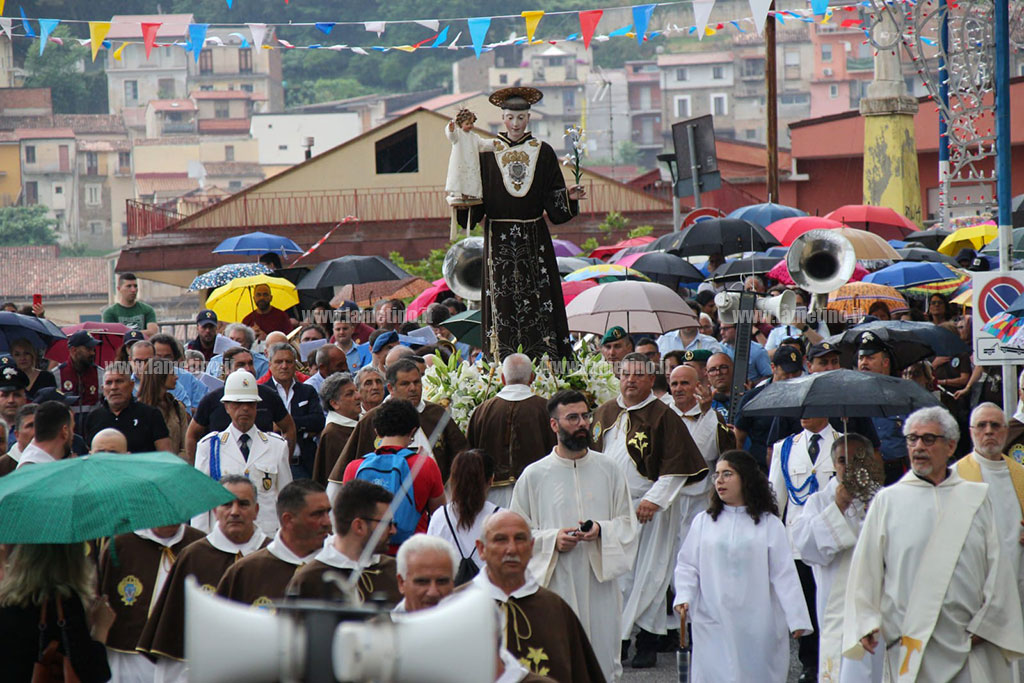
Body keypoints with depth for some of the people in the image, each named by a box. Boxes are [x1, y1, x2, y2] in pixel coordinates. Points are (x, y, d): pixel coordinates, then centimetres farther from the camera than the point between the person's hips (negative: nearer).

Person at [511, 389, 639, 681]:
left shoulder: (609, 470, 7)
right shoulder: (534, 476, 2)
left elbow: (628, 523, 10)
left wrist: (602, 530, -11)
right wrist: (552, 540, -13)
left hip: (600, 584, 2)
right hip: (555, 584, -2)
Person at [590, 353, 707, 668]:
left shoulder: (663, 416, -6)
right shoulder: (605, 413, 11)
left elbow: (676, 465, -10)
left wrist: (654, 499, -16)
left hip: (650, 508, -5)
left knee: (647, 574, -1)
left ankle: (647, 642, 4)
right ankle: (617, 638, 12)